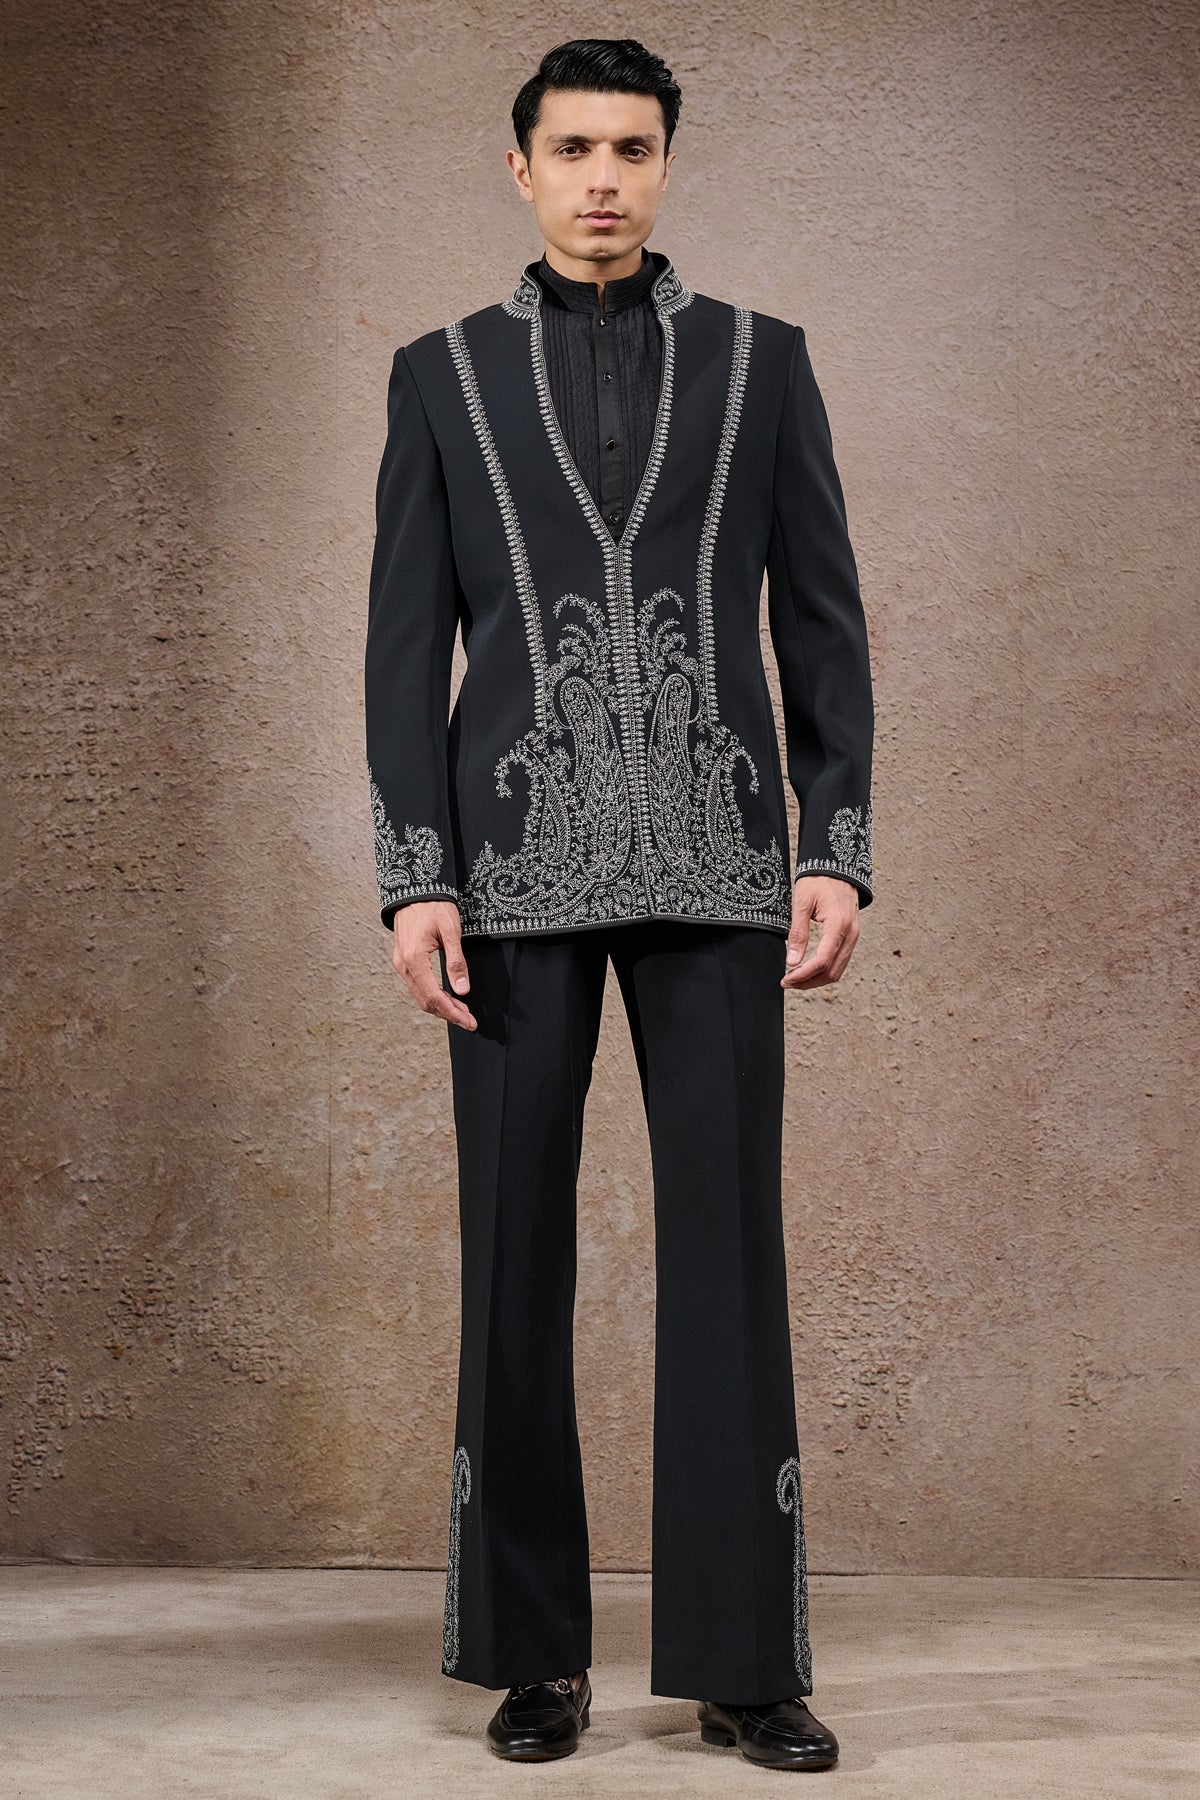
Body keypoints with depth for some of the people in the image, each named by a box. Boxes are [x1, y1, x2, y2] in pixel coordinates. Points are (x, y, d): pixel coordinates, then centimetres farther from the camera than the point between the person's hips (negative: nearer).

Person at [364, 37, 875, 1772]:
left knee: (729, 1247, -3)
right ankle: (535, 1655, 11)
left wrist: (839, 852, -4)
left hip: (713, 863, 0)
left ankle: (746, 1660, 4)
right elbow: (406, 644, 4)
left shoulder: (761, 359, 10)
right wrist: (415, 880, -6)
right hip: (518, 864, 0)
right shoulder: (442, 374, 9)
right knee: (516, 1254, 1)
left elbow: (824, 623, 6)